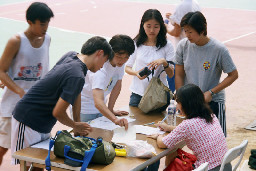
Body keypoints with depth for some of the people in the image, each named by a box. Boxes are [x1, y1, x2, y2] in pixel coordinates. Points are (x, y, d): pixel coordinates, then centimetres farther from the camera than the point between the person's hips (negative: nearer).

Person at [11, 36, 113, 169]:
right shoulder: (77, 76, -26)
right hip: (29, 122, -10)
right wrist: (75, 126, -4)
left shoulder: (71, 55, 2)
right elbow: (58, 113, -23)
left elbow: (76, 93, 12)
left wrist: (77, 124, 11)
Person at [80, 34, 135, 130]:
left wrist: (110, 109, -2)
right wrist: (115, 120, -57)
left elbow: (117, 85, 1)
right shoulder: (100, 69, -35)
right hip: (84, 107, -7)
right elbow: (98, 101, -45)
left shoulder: (120, 62, -12)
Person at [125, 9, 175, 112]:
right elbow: (127, 68, 5)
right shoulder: (136, 44, 2)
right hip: (138, 92, 1)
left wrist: (164, 63, -22)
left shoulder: (167, 46, -1)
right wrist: (136, 73, -16)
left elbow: (171, 74, -2)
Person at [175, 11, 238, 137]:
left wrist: (211, 93, -13)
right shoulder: (183, 45, -5)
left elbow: (233, 75, -7)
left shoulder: (219, 49, -14)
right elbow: (179, 75, 2)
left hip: (213, 102, -3)